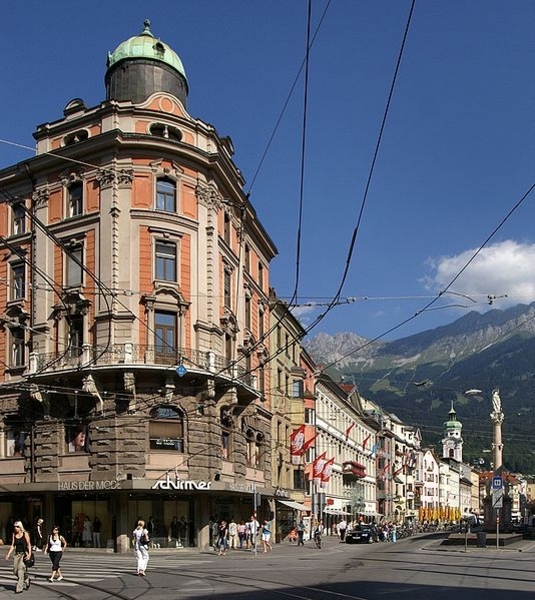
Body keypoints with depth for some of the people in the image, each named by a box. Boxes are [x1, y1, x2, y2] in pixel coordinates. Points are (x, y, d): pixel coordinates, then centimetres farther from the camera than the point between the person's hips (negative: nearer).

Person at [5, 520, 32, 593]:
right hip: (17, 554, 5)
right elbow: (12, 545, 10)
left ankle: (19, 588, -9)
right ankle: (26, 578, 32)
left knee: (20, 570, -13)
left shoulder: (25, 534, -6)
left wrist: (29, 554, -16)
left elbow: (29, 544, -7)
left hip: (24, 554, -5)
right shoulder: (14, 535, 6)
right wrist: (8, 554, 1)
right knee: (15, 571, 4)